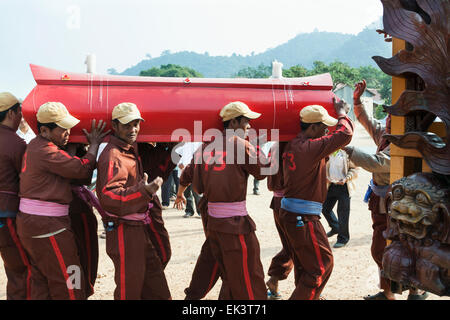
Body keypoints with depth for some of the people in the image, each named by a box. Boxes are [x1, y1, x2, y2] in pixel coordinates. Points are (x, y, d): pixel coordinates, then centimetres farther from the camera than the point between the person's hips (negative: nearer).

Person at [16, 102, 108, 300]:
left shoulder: (35, 146, 14)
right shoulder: (46, 152, -20)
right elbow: (83, 169, -18)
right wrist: (94, 144, -4)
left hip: (29, 222, 10)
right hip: (46, 226, -10)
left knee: (41, 283, 17)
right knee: (69, 285, -2)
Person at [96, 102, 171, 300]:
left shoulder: (131, 150, 13)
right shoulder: (112, 155, -17)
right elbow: (109, 196, -29)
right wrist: (143, 191, -41)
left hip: (139, 228, 10)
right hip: (123, 231, -9)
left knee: (156, 288, 17)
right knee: (129, 289, 1)